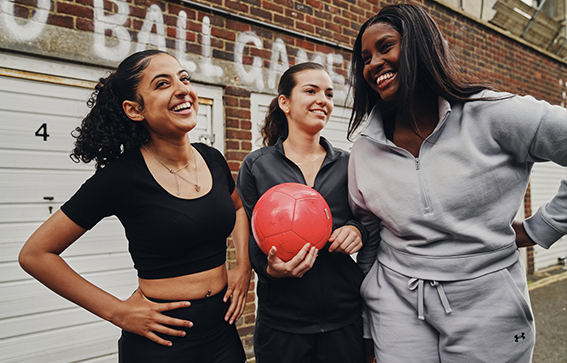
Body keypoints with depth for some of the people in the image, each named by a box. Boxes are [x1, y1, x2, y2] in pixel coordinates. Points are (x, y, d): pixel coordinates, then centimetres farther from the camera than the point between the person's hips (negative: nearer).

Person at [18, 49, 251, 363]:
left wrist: (244, 266, 4)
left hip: (223, 329, 5)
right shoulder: (121, 176, -16)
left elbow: (238, 208, 19)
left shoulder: (212, 159, -2)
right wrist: (118, 312, -13)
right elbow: (35, 255, -10)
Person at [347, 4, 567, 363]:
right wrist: (369, 334, 11)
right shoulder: (365, 151, 0)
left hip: (488, 312, -2)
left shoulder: (493, 117, -11)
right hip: (398, 311, 2)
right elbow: (368, 244, 7)